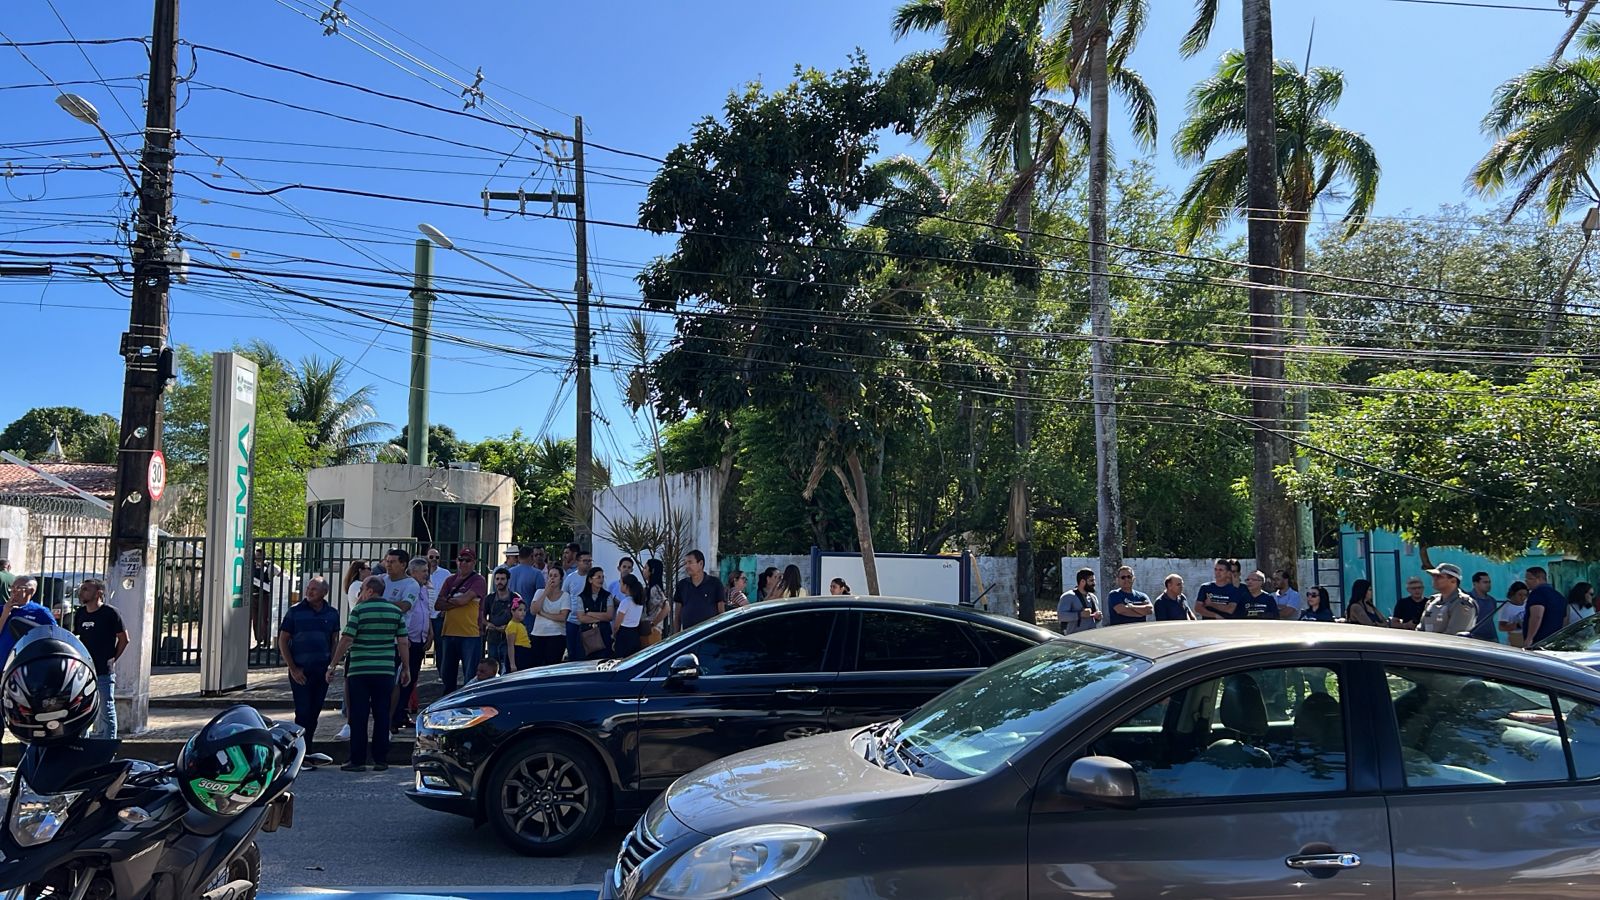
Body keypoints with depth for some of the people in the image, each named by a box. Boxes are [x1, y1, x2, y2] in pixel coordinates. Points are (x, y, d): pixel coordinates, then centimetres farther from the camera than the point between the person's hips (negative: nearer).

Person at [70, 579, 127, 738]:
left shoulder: (110, 613, -7)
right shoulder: (80, 613, 10)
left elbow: (124, 639, -3)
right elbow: (74, 637, 21)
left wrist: (113, 659, -4)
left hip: (104, 673, -6)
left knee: (107, 711, 0)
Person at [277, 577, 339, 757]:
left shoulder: (332, 614, 7)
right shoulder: (295, 611, -3)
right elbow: (283, 640, -1)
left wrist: (331, 666, 3)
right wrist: (293, 669, -7)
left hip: (322, 670, 3)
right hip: (300, 670, -3)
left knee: (314, 713, 8)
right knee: (303, 712, -7)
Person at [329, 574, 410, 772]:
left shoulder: (359, 610, -5)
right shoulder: (396, 611, 5)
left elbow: (346, 639, -9)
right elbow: (403, 642, 5)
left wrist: (334, 664, -1)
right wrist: (406, 668, 12)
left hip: (359, 671, -3)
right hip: (385, 672, 3)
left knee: (358, 717, 3)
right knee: (382, 716, 8)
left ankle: (357, 760, 4)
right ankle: (381, 760, 9)